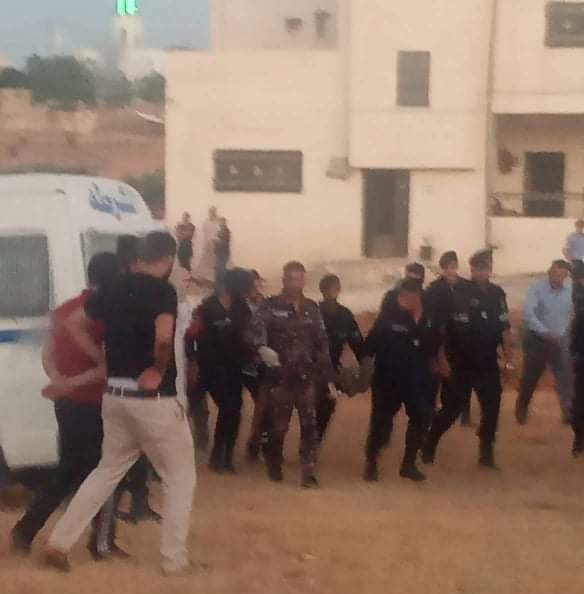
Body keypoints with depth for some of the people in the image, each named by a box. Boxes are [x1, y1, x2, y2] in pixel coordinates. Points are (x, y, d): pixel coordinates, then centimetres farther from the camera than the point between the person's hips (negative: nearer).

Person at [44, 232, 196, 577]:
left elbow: (75, 325, 17)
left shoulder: (115, 290, 9)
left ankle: (60, 542, 17)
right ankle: (175, 559, 10)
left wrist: (105, 360, 14)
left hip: (115, 395, 7)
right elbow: (164, 337, -31)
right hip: (154, 399, -7)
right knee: (180, 477, 9)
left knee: (109, 470, 20)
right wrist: (159, 369, -14)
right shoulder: (163, 291, -13)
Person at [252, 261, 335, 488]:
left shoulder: (312, 308, 9)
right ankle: (274, 465, 29)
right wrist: (262, 347, -44)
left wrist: (329, 377, 8)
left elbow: (322, 343, 11)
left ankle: (309, 472, -2)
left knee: (310, 424, -5)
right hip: (279, 376, -3)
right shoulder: (271, 306, -3)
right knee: (279, 425, 6)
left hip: (306, 376, 3)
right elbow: (257, 328, -22)